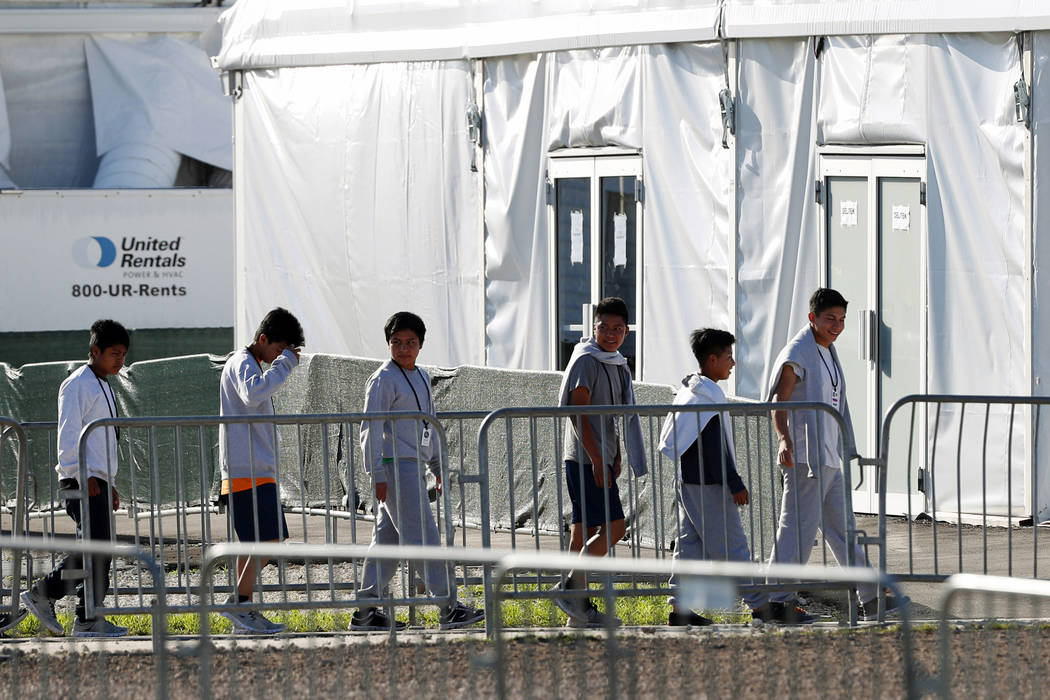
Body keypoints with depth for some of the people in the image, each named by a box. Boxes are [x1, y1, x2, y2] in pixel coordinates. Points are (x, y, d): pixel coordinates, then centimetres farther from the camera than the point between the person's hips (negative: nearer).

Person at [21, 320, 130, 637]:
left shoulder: (103, 387, 22)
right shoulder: (78, 384, -8)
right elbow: (68, 434, -16)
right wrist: (84, 476, -22)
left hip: (97, 481, 10)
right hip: (81, 481, -10)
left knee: (99, 551, 5)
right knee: (96, 547, -14)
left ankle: (88, 619, 7)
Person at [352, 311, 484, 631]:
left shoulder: (421, 377, 17)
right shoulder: (383, 380, -10)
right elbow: (371, 430, -13)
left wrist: (438, 464, 24)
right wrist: (377, 475, -18)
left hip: (413, 466, 9)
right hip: (395, 466, -9)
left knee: (388, 539, 9)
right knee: (423, 539, -9)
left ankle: (365, 611, 12)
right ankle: (449, 608, -10)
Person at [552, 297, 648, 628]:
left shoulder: (616, 365, 18)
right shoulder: (586, 361, -11)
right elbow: (578, 412, -17)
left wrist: (615, 457, 19)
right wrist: (596, 459, -20)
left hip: (599, 460, 9)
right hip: (585, 460, -9)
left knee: (585, 531, 8)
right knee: (614, 526, -14)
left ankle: (580, 609, 8)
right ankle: (570, 586, -12)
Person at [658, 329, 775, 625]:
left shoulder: (688, 392, 13)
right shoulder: (707, 397, -17)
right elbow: (716, 447, -20)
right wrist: (735, 484, -18)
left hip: (688, 482, 10)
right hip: (709, 487, -10)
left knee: (691, 543, 9)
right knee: (732, 545, -3)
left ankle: (679, 607, 8)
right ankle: (760, 606, 2)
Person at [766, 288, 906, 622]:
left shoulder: (828, 353, 18)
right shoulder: (798, 354, -11)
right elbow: (779, 401, -20)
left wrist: (847, 452, 31)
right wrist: (784, 440, -35)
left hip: (828, 458, 10)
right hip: (804, 457, -10)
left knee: (843, 528, 12)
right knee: (799, 528, -9)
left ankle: (870, 600, 17)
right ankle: (780, 601, -5)